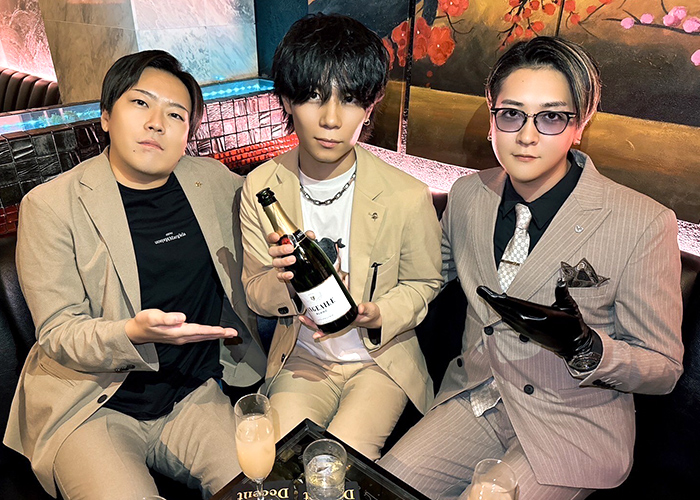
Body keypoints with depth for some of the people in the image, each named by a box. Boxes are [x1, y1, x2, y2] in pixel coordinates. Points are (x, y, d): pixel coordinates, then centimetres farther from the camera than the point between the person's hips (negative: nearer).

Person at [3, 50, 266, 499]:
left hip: (194, 394, 3)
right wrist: (135, 333, -29)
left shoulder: (214, 181, 2)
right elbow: (57, 334, -9)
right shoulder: (51, 205, -7)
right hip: (92, 405, -2)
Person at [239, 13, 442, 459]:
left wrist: (376, 316, -20)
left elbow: (424, 282, 0)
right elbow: (256, 296, -2)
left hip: (381, 359, -1)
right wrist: (282, 281, -27)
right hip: (301, 357, 2)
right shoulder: (259, 188, -9)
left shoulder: (408, 196, -16)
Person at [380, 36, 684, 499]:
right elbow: (436, 269, 15)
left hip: (573, 429, -3)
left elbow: (664, 369, -9)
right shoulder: (468, 194, -4)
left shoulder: (645, 224, -17)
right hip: (477, 400, 4)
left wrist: (583, 346, -30)